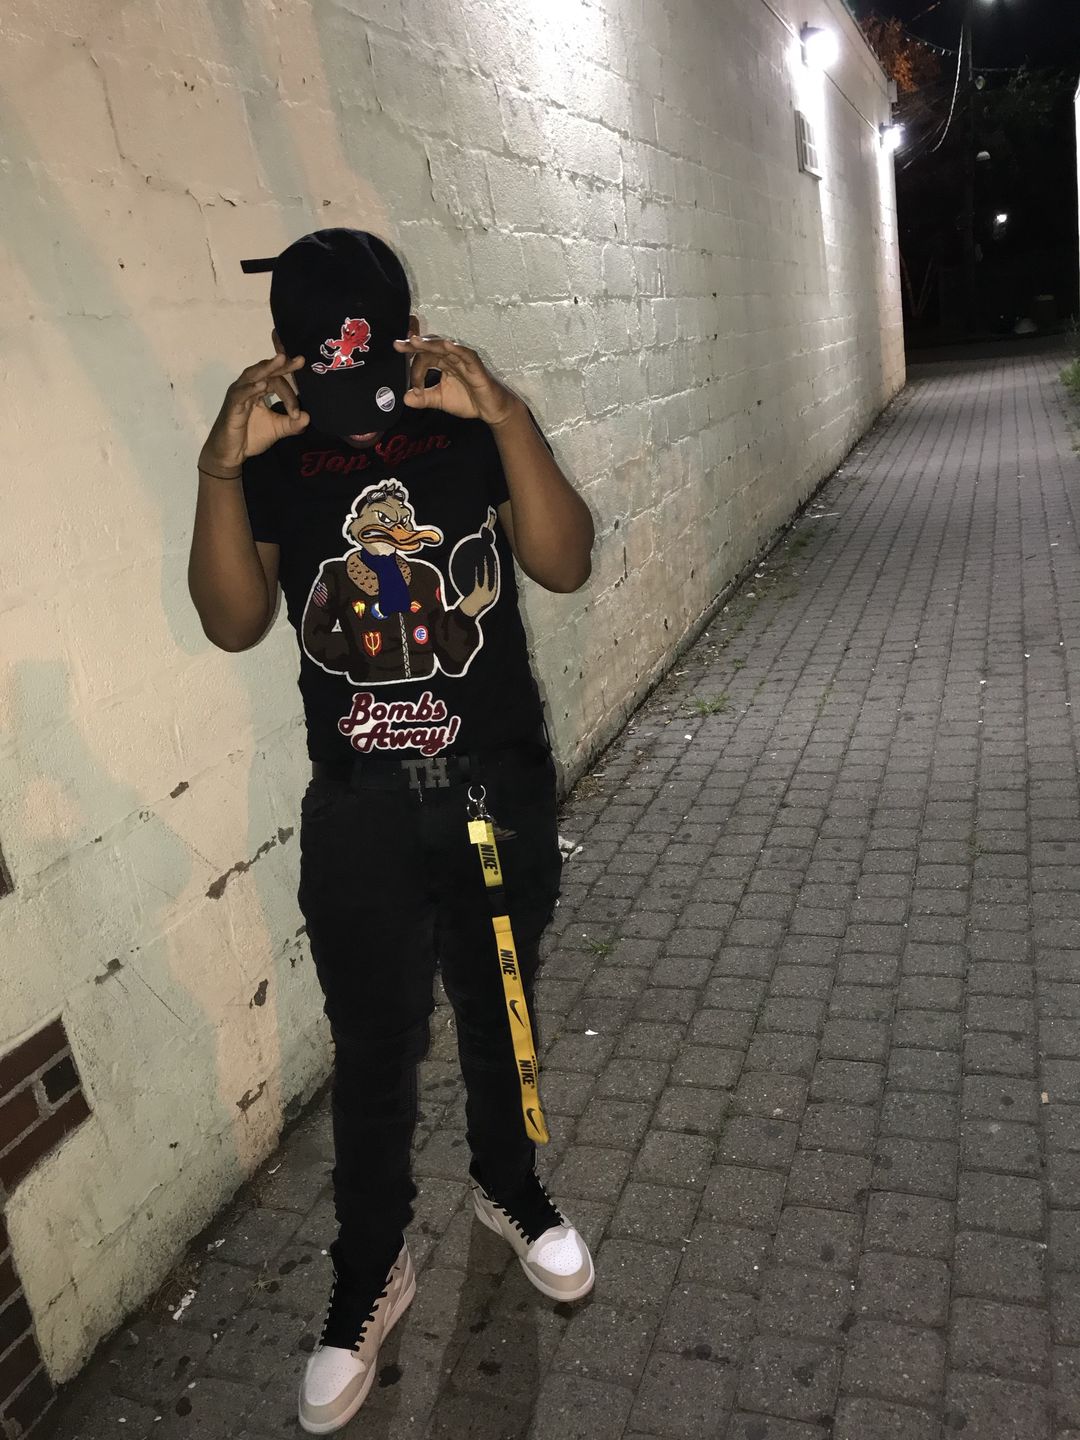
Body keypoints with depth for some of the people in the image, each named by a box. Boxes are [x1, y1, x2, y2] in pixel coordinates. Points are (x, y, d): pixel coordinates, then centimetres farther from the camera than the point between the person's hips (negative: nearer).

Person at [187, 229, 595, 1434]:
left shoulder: (473, 436, -5)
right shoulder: (272, 467, -4)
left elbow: (565, 565, -17)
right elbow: (233, 623, -14)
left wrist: (507, 417, -28)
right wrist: (219, 469, -27)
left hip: (501, 787, 1)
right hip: (359, 814, 0)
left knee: (497, 1009, 19)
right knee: (373, 1049, 9)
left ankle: (507, 1184, 47)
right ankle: (369, 1273, 32)